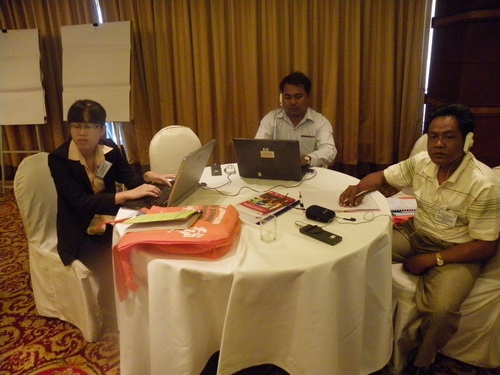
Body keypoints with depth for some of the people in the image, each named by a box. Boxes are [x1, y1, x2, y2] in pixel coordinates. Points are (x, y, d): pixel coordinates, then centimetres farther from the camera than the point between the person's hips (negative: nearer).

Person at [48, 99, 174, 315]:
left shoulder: (110, 149, -2)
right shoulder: (58, 159, -16)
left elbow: (130, 181, 3)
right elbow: (81, 202, -27)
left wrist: (148, 177, -20)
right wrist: (126, 195, -35)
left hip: (110, 222, 5)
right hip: (80, 233, -4)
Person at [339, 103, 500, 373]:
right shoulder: (420, 163, -7)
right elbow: (382, 177, 8)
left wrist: (433, 259, -23)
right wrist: (360, 188, -15)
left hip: (455, 253, -5)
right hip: (415, 234, 5)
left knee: (441, 309, -30)